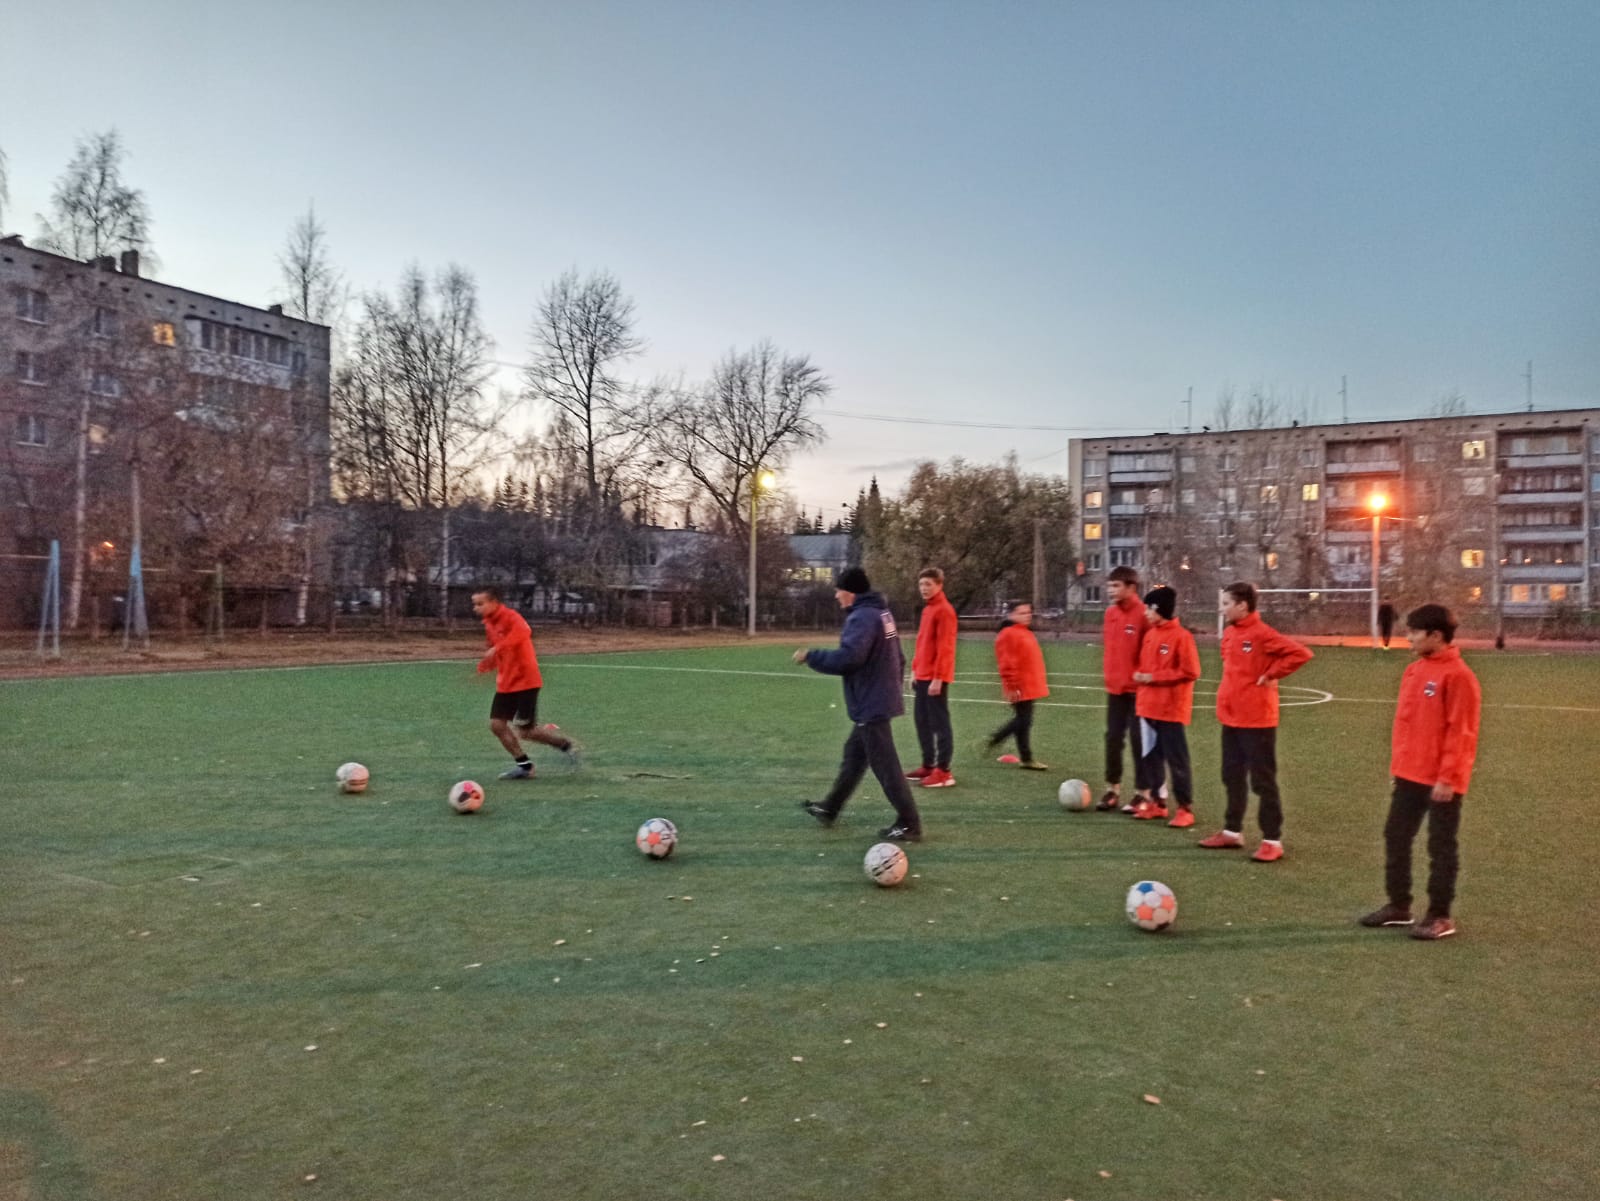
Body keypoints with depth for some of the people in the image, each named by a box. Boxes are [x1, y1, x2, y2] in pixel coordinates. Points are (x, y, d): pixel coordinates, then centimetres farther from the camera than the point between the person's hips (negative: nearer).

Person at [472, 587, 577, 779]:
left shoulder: (510, 616, -17)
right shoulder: (488, 624, 9)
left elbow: (523, 631, -41)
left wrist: (497, 648, -46)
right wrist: (487, 664, 5)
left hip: (525, 682, -8)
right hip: (505, 684, 8)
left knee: (525, 731, -7)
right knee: (496, 724, 0)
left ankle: (565, 744, 17)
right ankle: (524, 765, 13)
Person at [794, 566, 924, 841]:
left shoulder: (862, 617, -19)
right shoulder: (881, 612, 12)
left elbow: (848, 658, -29)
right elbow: (897, 657, 18)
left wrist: (810, 657, -17)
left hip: (871, 704, -10)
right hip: (879, 700, 10)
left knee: (885, 765, -3)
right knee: (854, 755, 19)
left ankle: (909, 825, 3)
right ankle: (829, 808, 32)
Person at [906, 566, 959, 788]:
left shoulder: (944, 610, -13)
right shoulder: (927, 609, 16)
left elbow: (945, 648, -18)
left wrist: (938, 678, -21)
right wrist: (915, 670, 17)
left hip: (936, 678, -9)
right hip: (922, 676, 9)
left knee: (939, 722, -5)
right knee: (922, 720, 14)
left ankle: (943, 771, 0)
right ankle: (928, 765, 23)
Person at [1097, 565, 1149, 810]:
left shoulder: (1144, 614, -14)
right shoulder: (1110, 614, 7)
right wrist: (1108, 671, 13)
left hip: (1138, 688, -6)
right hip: (1115, 688, 6)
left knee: (1138, 739, 1)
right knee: (1113, 738, 9)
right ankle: (1113, 790, 19)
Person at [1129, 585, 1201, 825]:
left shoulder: (1182, 636, -13)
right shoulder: (1150, 634, 10)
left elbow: (1190, 672, -16)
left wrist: (1154, 677, -16)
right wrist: (1140, 675, -1)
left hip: (1171, 708, -7)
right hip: (1148, 706, 7)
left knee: (1176, 760, -2)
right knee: (1151, 757, 12)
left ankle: (1185, 809, 7)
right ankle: (1155, 802, 22)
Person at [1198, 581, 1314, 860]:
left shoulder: (1262, 634, -16)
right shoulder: (1229, 633, 9)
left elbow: (1300, 653, -22)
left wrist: (1271, 674, -17)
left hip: (1257, 720, -8)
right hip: (1231, 719, 8)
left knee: (1263, 781, -1)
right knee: (1232, 778, 16)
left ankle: (1272, 841, 7)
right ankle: (1232, 832, 27)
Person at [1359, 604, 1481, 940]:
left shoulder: (1458, 675, -15)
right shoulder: (1414, 671, 10)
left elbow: (1460, 732, -18)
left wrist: (1448, 777, -19)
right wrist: (1398, 764, 15)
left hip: (1441, 780, -8)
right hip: (1409, 774, 8)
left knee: (1441, 846, 4)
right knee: (1395, 837, 13)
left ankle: (1440, 916, 16)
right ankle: (1399, 906, 25)